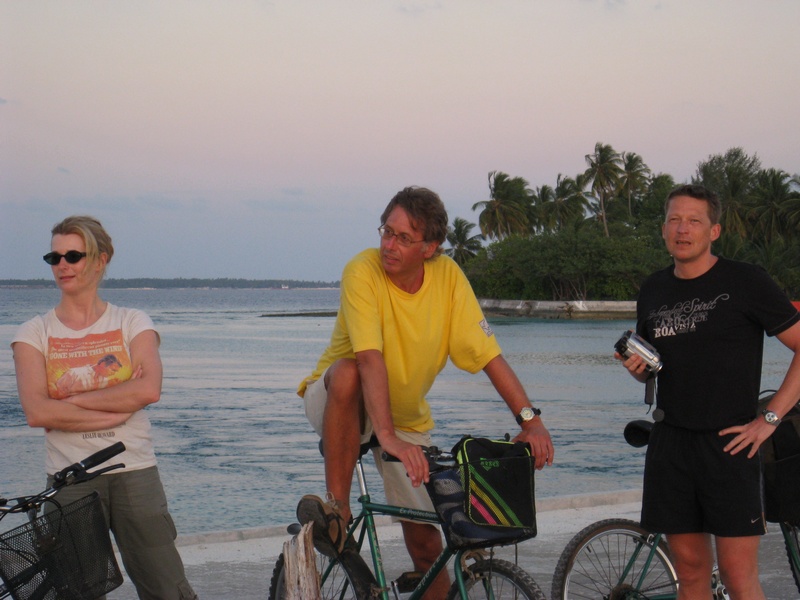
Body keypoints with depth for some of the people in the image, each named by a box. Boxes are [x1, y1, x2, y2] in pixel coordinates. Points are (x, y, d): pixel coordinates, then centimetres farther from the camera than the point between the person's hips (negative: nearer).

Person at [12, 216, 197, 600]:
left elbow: (149, 390, -12)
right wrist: (119, 408, -11)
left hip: (134, 473, 0)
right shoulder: (34, 333, 6)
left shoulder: (133, 323, 7)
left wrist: (74, 399, -11)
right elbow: (37, 412, -9)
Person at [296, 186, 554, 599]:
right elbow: (370, 359, -35)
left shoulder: (448, 276, -13)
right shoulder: (363, 270, -24)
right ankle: (337, 509, -28)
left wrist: (530, 419, -23)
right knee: (348, 373, -38)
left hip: (408, 418, 3)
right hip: (339, 405, -3)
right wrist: (386, 436, -46)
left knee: (425, 539, -4)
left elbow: (488, 355, -13)